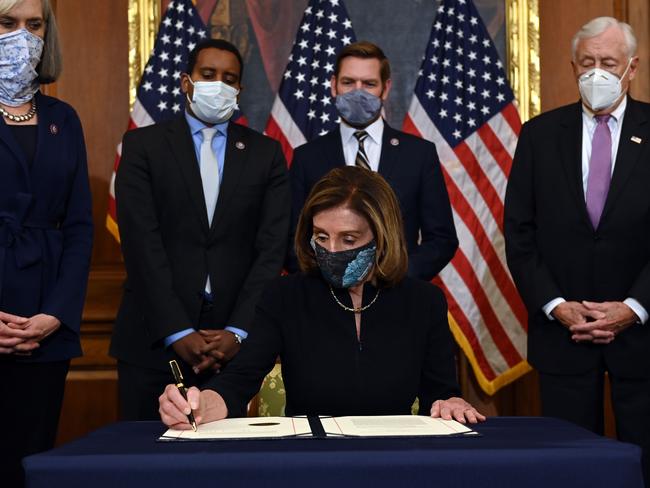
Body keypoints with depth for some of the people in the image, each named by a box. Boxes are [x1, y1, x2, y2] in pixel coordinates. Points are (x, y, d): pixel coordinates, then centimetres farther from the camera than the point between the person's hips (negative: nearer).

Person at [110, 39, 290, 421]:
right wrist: (177, 333, -12)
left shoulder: (266, 153, 8)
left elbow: (272, 249, 1)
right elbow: (142, 244, -6)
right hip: (154, 341, -1)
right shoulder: (143, 145, 3)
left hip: (232, 344, 1)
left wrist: (238, 332, -10)